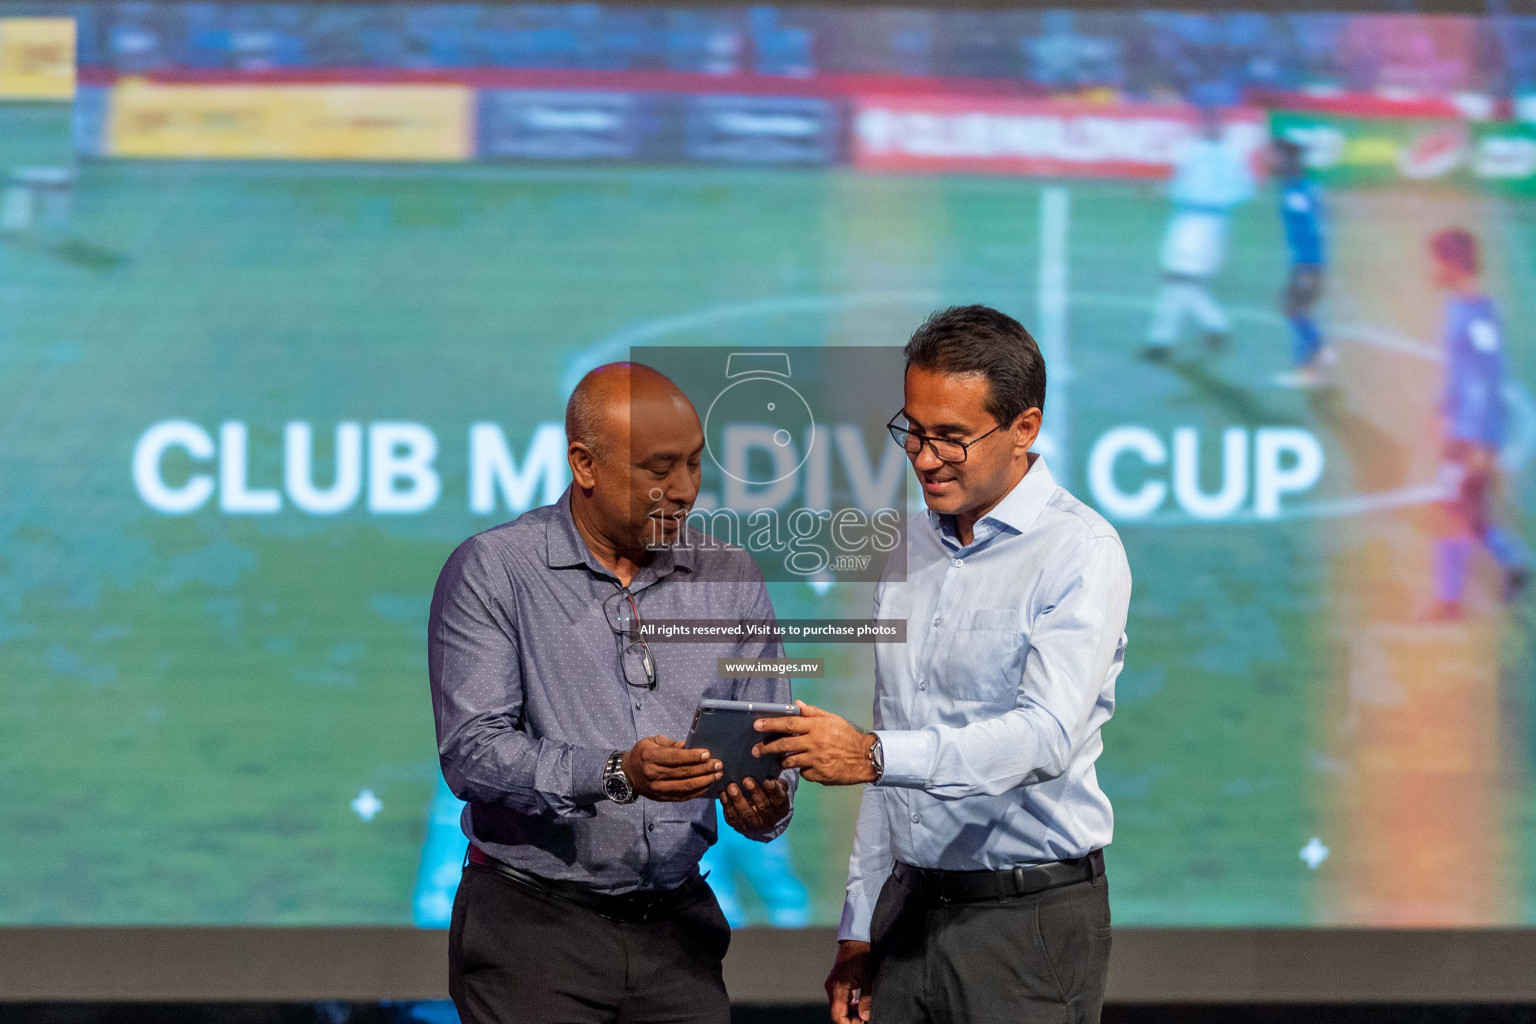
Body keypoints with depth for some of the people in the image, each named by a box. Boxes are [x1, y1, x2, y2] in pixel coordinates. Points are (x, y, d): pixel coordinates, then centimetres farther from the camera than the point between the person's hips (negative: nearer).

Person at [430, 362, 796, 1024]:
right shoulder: (491, 572, -6)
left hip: (676, 926, 4)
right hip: (534, 922, -4)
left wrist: (766, 810, -16)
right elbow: (470, 751, -15)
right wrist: (616, 775, -28)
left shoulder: (729, 577, 8)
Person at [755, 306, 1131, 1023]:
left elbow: (1048, 735, -24)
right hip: (909, 909, 6)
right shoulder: (912, 550, 14)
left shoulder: (1080, 554, -10)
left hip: (1030, 918, -6)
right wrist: (860, 928, 15)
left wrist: (874, 756, -35)